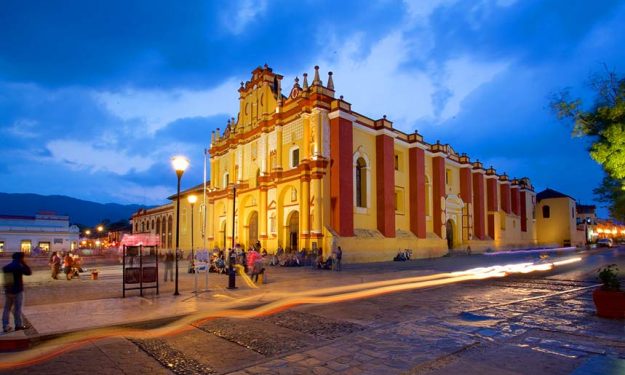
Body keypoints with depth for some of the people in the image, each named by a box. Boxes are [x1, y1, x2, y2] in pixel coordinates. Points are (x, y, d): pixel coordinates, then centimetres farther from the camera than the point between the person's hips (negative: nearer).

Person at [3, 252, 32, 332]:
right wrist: (24, 263, -6)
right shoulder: (19, 267, -16)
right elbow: (29, 272, -10)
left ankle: (5, 326, 14)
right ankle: (18, 325, 13)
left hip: (8, 291, 6)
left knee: (7, 308, 12)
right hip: (18, 291, -6)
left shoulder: (6, 267, 6)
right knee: (17, 309, 5)